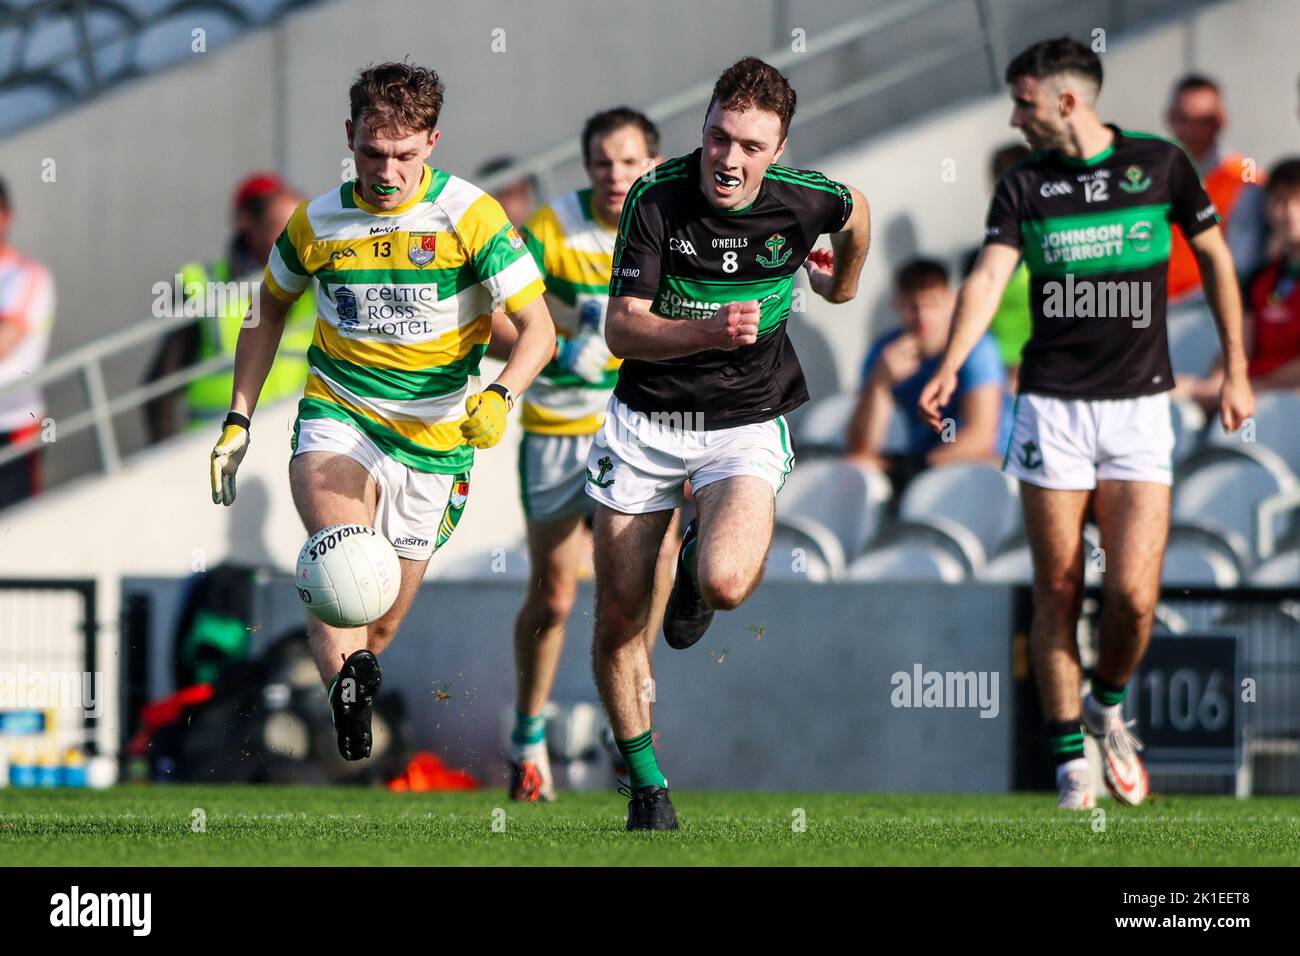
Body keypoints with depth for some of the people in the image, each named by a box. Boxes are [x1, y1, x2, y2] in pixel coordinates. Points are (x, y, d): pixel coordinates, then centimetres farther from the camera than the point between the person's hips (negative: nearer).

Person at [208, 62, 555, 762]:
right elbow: (270, 311, 18)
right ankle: (347, 681, -51)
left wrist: (499, 398, -32)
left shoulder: (469, 215, -10)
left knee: (380, 626, 7)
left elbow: (537, 328, -12)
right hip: (338, 416, 0)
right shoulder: (317, 224, -1)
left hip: (435, 436, 0)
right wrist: (238, 421, 13)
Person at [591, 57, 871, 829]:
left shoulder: (805, 200, -14)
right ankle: (645, 782, 23)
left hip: (747, 424, -1)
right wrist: (709, 333, -36)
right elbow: (622, 330, -20)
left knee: (724, 584, -27)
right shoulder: (656, 198, -17)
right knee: (619, 621, 2)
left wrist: (844, 281, 31)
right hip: (647, 417, 1)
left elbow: (856, 211, 13)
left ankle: (705, 553, 12)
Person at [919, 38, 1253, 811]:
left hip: (1140, 406, -1)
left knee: (1134, 592, -11)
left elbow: (1215, 254, 12)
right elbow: (989, 276, -12)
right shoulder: (1024, 187, 2)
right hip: (1052, 406, 1)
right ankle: (1070, 756, 12)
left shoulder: (1160, 164, 0)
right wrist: (950, 366, -29)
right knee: (1058, 592, 0)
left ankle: (1108, 705, 18)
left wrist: (1237, 369, 11)